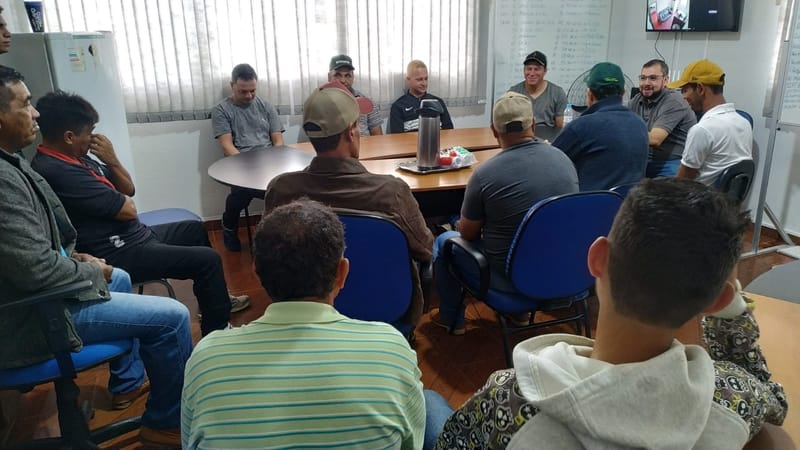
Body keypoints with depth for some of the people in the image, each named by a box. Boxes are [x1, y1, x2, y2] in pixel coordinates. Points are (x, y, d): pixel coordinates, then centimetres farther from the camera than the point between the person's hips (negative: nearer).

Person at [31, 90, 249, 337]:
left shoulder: (74, 158, 8)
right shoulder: (58, 171, -25)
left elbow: (129, 190, 11)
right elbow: (128, 209, -23)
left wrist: (112, 161, -7)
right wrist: (123, 201, 1)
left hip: (131, 236, 11)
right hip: (117, 254, -11)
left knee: (195, 229, 23)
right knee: (208, 260, -15)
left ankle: (218, 302, 33)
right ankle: (217, 332, 2)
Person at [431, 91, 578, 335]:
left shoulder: (485, 173, -22)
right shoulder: (564, 159, -5)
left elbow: (468, 233, -7)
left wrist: (462, 224, 16)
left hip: (510, 278, -5)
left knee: (444, 241, 18)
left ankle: (452, 318, 34)